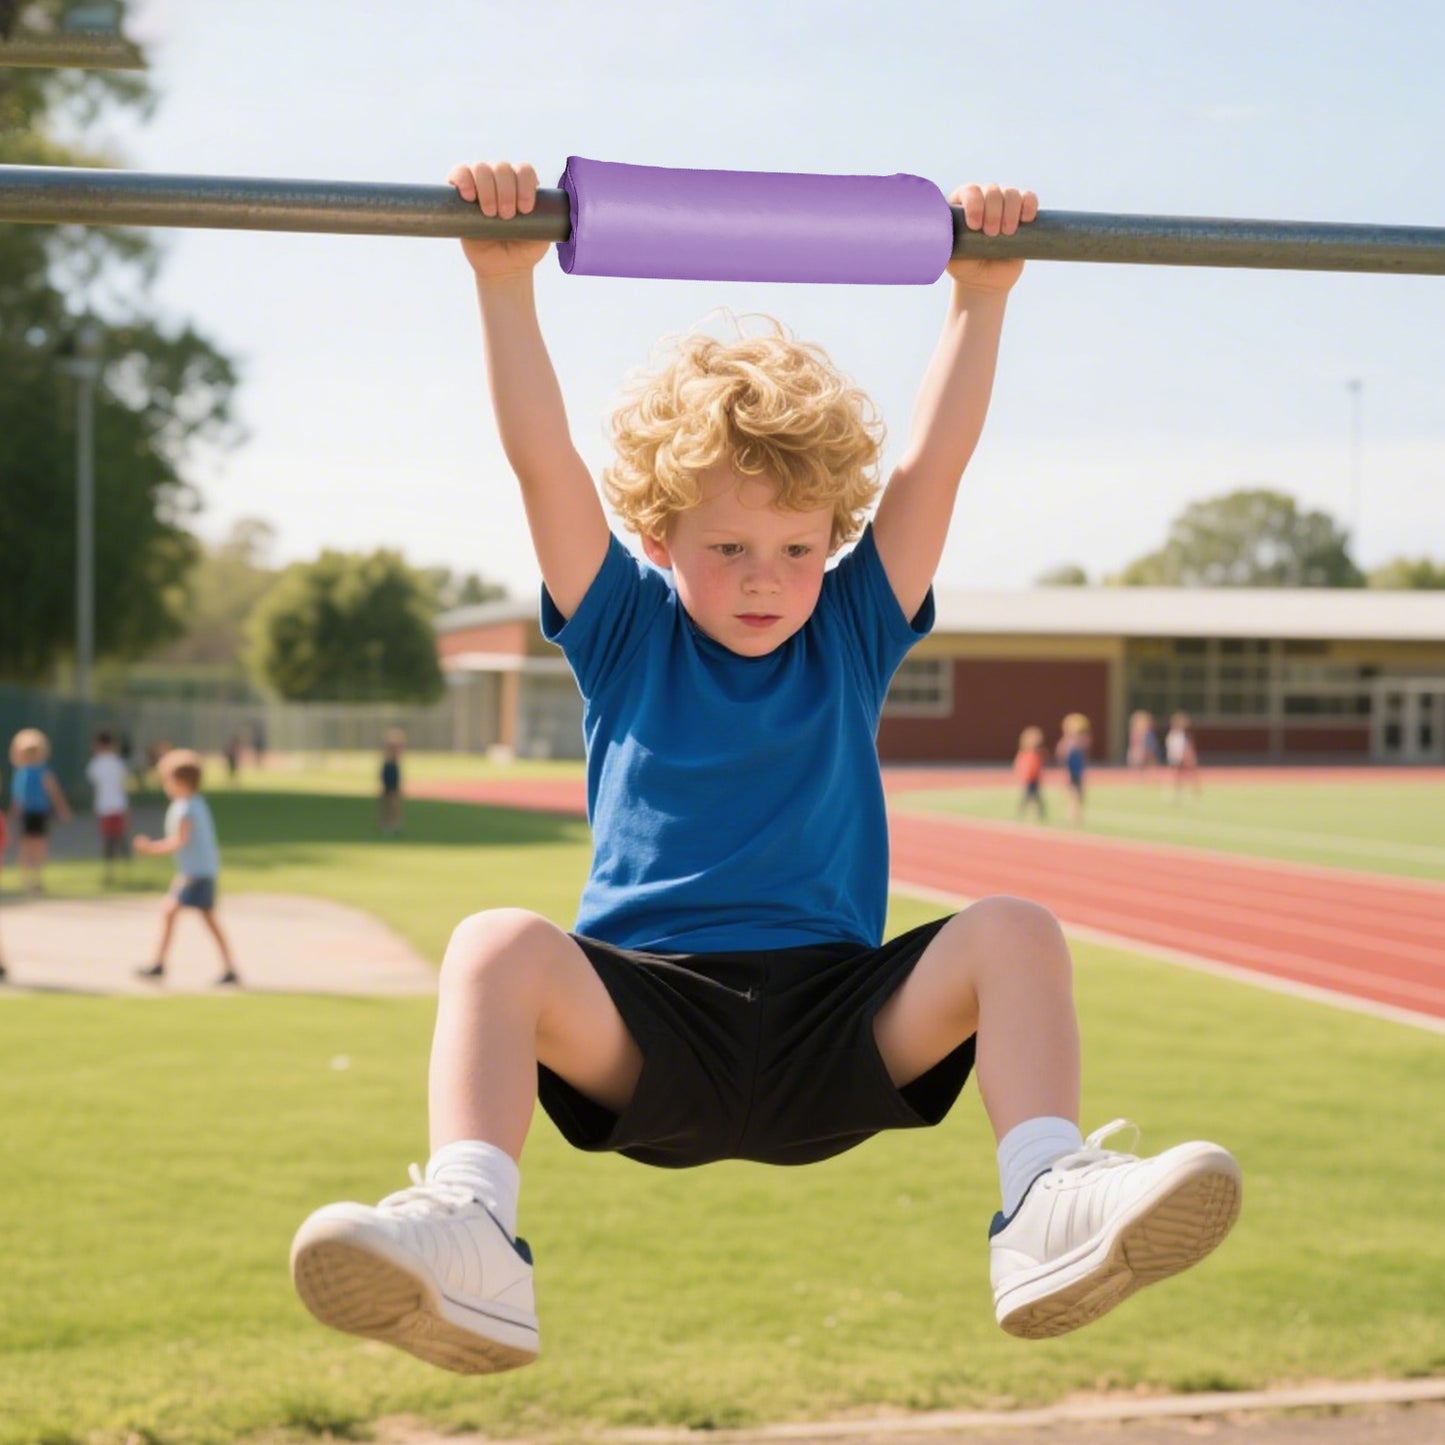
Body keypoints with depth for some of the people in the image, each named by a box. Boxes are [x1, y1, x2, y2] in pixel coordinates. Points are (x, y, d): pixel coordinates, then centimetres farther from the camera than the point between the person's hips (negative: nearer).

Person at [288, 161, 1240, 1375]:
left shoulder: (852, 633, 14)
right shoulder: (624, 631, 11)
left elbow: (935, 464, 7)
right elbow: (543, 461, 0)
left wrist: (981, 296, 0)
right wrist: (506, 283, -8)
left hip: (836, 1023, 2)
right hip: (646, 1023, -1)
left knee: (1014, 933, -23)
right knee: (497, 944, -31)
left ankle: (1051, 1209, -38)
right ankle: (468, 1241, -50)